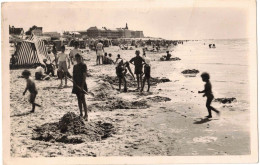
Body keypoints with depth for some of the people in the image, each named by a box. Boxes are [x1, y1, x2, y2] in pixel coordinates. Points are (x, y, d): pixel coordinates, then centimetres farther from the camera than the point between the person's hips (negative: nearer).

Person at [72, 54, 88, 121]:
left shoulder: (83, 65, -7)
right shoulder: (75, 66, 13)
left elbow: (84, 76, -12)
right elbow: (74, 76, 15)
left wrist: (82, 85, -18)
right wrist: (74, 83, 4)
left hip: (81, 84, -7)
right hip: (76, 85, 7)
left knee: (83, 100, -10)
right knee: (79, 99, 11)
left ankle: (86, 115, -9)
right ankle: (81, 114, 18)